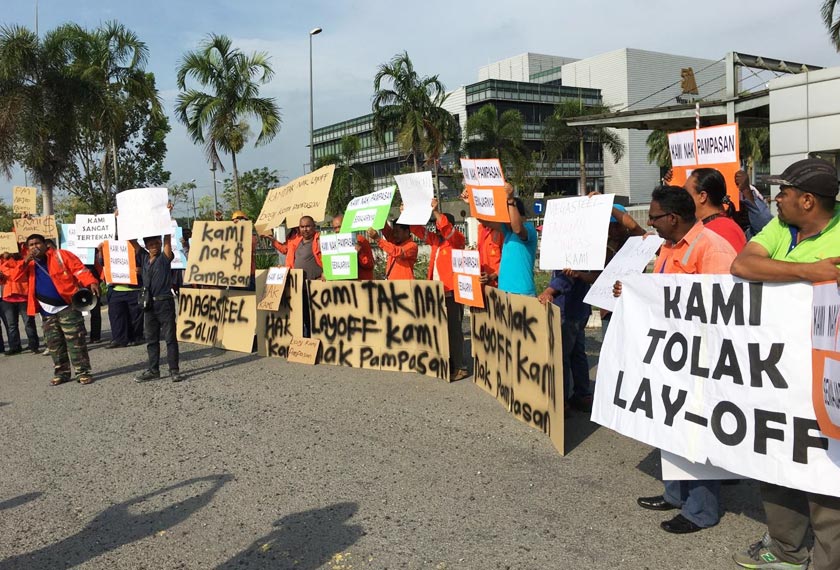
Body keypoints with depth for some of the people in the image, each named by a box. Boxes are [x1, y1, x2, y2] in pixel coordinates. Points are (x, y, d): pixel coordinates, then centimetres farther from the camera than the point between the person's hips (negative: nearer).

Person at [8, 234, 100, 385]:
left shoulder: (60, 255, -1)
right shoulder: (29, 265, 15)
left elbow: (78, 269, -9)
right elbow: (15, 277, 4)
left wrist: (91, 283, -25)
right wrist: (25, 262, -10)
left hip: (67, 306, -6)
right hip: (47, 311, 6)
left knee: (75, 340, -7)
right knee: (54, 343, 9)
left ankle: (83, 372, -3)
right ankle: (62, 373, 18)